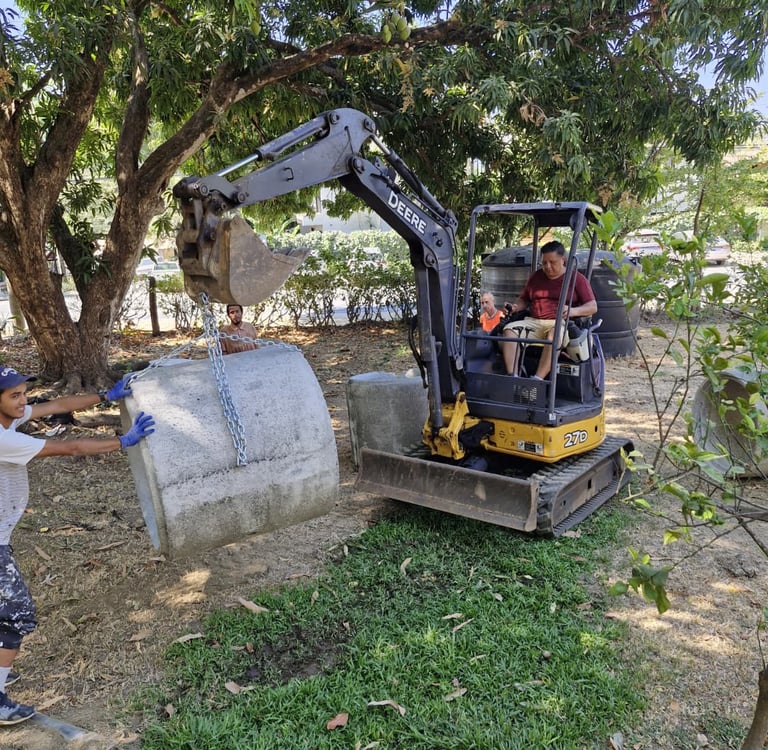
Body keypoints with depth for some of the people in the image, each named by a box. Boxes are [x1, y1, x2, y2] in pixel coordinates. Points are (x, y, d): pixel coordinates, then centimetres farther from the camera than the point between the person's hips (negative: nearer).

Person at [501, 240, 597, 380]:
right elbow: (523, 299, 28)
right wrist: (515, 307, 2)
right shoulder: (535, 276, 21)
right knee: (509, 329, -26)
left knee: (555, 334, -40)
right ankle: (512, 377, -38)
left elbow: (593, 306, 1)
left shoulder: (577, 278, 9)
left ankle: (538, 380, -46)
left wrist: (573, 311, -21)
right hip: (534, 321, 4)